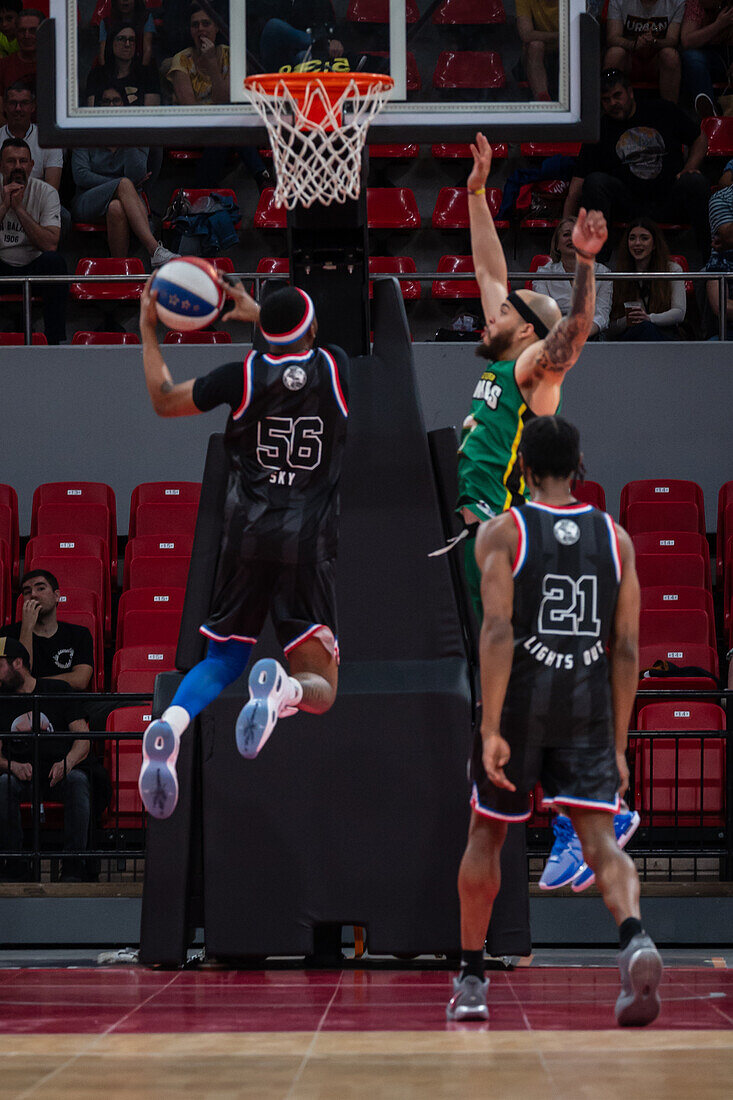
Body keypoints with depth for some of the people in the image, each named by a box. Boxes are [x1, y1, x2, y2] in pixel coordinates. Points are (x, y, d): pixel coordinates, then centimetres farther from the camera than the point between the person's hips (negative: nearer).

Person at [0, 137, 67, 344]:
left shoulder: (46, 193, -5)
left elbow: (50, 245, -19)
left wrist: (19, 208, -22)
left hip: (34, 268, 0)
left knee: (54, 261, -33)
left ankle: (55, 341, -29)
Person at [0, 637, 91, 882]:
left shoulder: (58, 691, 7)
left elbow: (84, 739, 1)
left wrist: (67, 763, -20)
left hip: (60, 772, -1)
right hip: (23, 776, 1)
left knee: (78, 781, -35)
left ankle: (72, 868, -33)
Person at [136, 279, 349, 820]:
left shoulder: (243, 376, -1)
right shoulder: (336, 368, 2)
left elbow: (164, 400, 15)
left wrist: (148, 331, 24)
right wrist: (259, 313, 38)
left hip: (246, 534, 1)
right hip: (307, 541, -1)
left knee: (223, 659, 17)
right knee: (319, 687, 1)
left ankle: (171, 722, -15)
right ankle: (282, 690, -37)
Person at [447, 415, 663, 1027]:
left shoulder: (502, 533, -3)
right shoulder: (616, 537, 7)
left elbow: (498, 631, -14)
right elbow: (627, 648, 5)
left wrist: (491, 730, -17)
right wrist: (618, 746, 9)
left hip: (520, 702, -2)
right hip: (588, 706, 2)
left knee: (486, 835, 16)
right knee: (600, 841, -4)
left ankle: (471, 981, 22)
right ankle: (635, 937, -35)